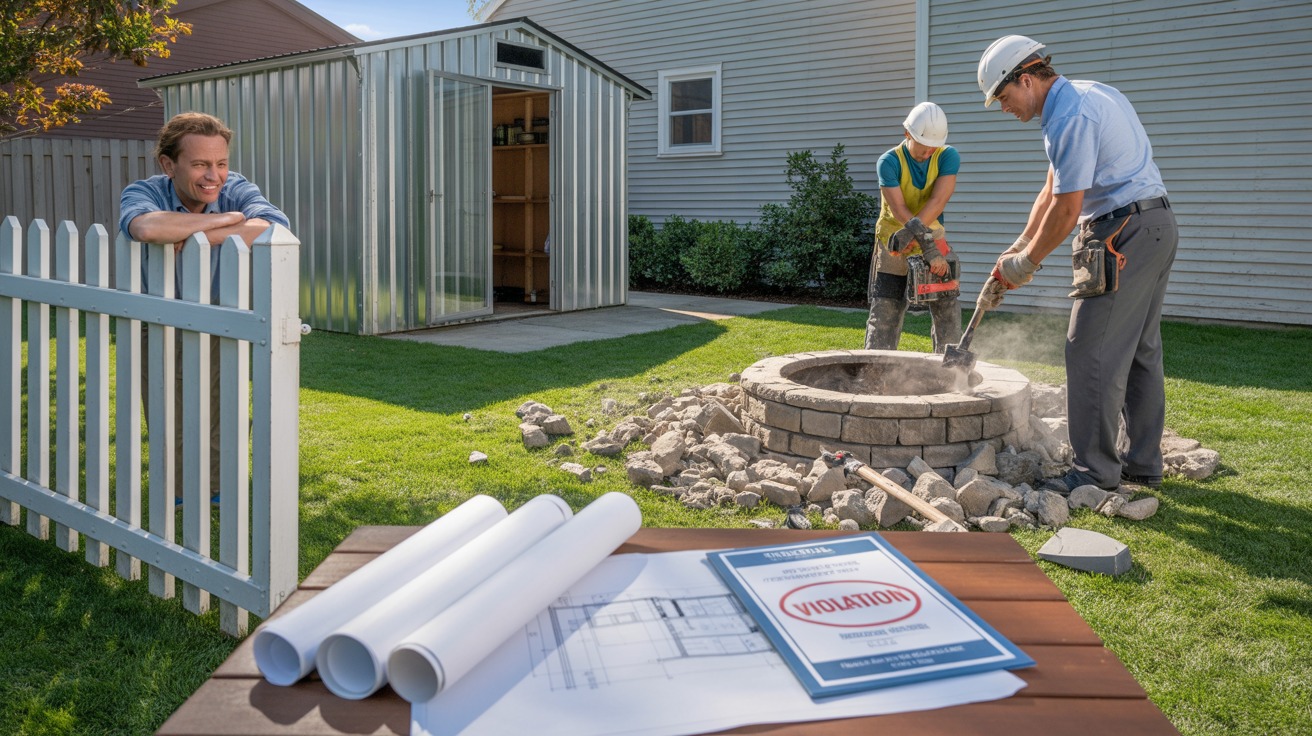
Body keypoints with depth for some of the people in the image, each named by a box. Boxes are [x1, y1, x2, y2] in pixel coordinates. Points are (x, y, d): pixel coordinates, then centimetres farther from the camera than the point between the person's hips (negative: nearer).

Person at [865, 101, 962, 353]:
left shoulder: (948, 157, -11)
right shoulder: (889, 162, -17)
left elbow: (937, 202, -23)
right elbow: (899, 210, -26)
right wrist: (925, 242, -38)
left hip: (933, 238, 2)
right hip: (892, 242, -2)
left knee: (947, 309, 2)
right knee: (884, 312, -1)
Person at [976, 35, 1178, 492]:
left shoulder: (1069, 117, -16)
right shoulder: (1088, 94, 18)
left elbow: (1066, 210, -18)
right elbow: (1053, 189, 19)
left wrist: (1026, 264, -5)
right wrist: (1021, 245, 15)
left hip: (1123, 233, -11)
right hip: (1157, 227, 11)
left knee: (1092, 352, -8)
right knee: (1140, 351, 13)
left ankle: (1096, 471, -3)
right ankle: (1144, 463, 21)